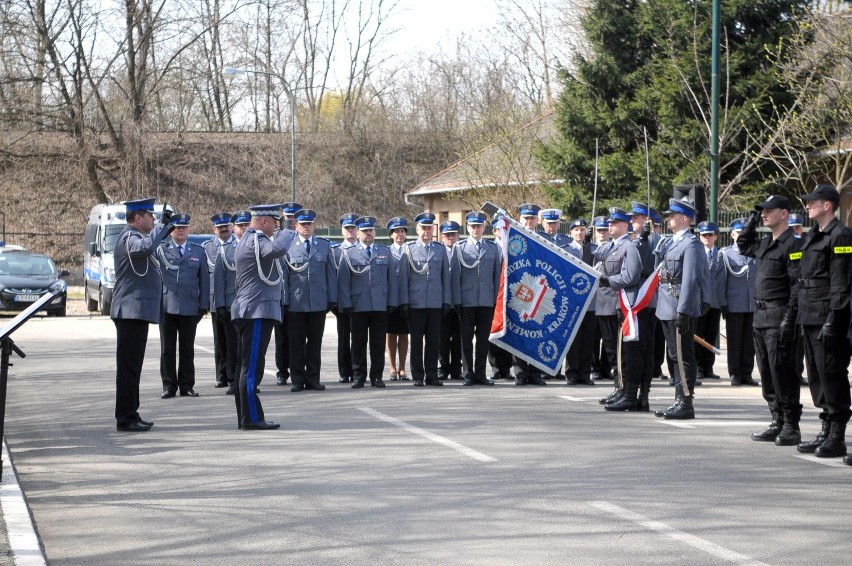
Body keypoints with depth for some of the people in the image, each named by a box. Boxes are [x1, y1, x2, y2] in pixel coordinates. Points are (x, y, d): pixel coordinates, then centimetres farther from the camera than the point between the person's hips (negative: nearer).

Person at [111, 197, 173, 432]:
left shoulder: (134, 236, 18)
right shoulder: (129, 237, -14)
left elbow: (148, 248, 34)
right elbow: (146, 247, -36)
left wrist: (165, 231, 19)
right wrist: (161, 225, -24)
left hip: (134, 312, 11)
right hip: (132, 310, -11)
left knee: (131, 365, 14)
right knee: (129, 365, -8)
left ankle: (130, 415, 20)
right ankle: (125, 418, -6)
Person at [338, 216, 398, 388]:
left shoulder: (386, 253, 14)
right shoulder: (348, 253, 8)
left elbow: (393, 279, 12)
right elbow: (343, 281, 3)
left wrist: (392, 302, 3)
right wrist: (346, 304, -5)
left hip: (380, 306, 1)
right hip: (358, 306, -1)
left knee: (378, 343, 2)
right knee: (359, 343, 2)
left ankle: (376, 377, 8)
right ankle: (359, 377, 9)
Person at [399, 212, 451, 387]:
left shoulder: (440, 250, 11)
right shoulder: (409, 250, 4)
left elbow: (446, 277, 12)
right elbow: (403, 277, 2)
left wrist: (447, 301, 6)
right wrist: (404, 302, -3)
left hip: (436, 304, 2)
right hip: (416, 304, -2)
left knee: (433, 341, 4)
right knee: (417, 341, 2)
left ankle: (432, 375, 10)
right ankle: (418, 377, 7)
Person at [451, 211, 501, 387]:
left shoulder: (493, 248, 11)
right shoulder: (460, 248, 5)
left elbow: (497, 275, 10)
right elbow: (455, 275, 2)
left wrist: (497, 298, 3)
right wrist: (457, 300, -5)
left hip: (487, 301, 2)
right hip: (467, 301, -2)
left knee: (483, 339, 4)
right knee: (467, 338, 2)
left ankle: (480, 374, 10)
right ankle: (468, 374, 7)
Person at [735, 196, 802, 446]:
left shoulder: (792, 245, -11)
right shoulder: (764, 244, 15)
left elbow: (797, 286, -16)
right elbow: (743, 246, 35)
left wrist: (789, 320, -21)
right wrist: (752, 220, 20)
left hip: (779, 318, -9)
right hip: (760, 317, 9)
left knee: (782, 373, -7)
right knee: (767, 374, 11)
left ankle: (791, 427, -1)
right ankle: (778, 423, 18)